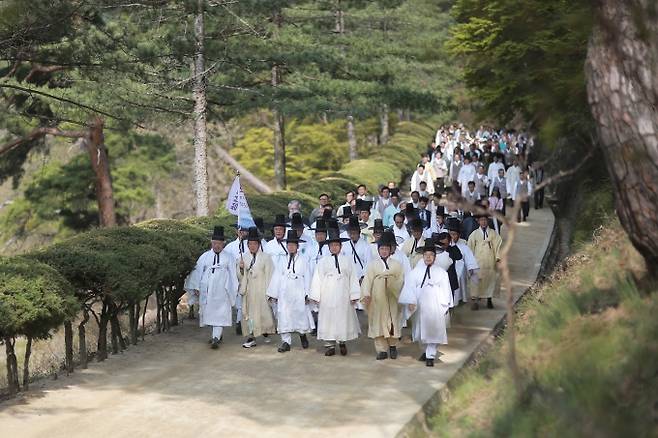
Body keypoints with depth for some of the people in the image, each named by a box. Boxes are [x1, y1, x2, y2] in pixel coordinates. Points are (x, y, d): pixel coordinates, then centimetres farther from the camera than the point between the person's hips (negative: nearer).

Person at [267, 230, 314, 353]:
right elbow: (277, 277, 9)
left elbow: (307, 278, 2)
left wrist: (307, 294, -5)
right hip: (284, 294, 2)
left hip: (298, 294, -2)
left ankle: (303, 335, 28)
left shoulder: (303, 261, 2)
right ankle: (286, 342, 2)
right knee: (284, 317, -2)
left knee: (300, 315, 2)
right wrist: (274, 294, 7)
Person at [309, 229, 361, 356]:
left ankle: (342, 342, 19)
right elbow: (317, 279, 5)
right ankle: (329, 345, 4)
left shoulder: (347, 262, 7)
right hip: (327, 297, 0)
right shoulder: (323, 262, 7)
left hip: (343, 297, 0)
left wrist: (354, 296, -2)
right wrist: (315, 296, -2)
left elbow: (353, 279, 4)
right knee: (328, 320, 0)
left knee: (343, 319, 4)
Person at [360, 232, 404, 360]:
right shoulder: (372, 265, 6)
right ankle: (382, 349, 2)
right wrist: (366, 295, -13)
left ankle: (392, 345, 20)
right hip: (377, 299, 0)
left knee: (392, 321, 2)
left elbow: (401, 281, 5)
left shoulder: (397, 264, 8)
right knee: (379, 322, -2)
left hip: (392, 298, 0)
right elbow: (367, 280, -1)